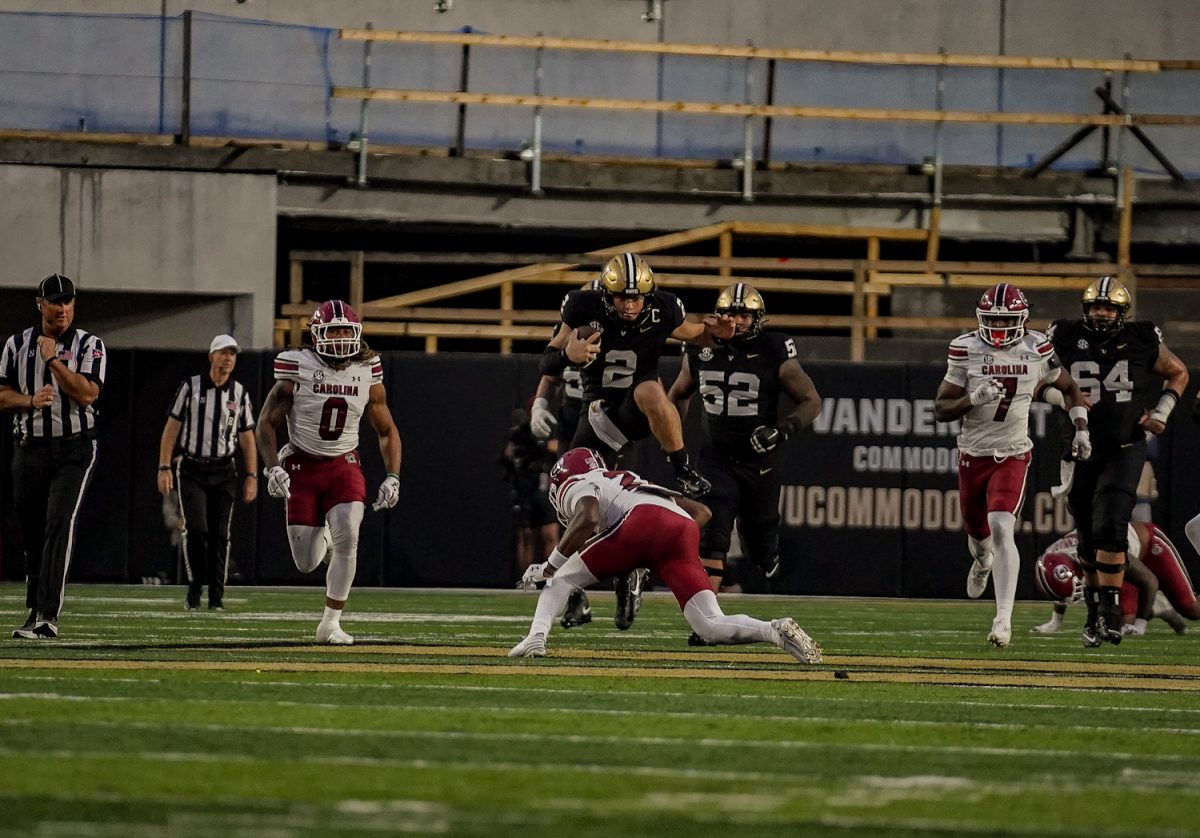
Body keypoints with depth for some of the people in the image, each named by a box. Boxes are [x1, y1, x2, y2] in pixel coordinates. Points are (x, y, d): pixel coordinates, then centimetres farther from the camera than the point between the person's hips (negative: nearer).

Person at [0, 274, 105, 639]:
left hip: (74, 449, -4)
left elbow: (87, 394, -13)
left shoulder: (89, 345, 0)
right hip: (30, 449, 4)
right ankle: (35, 612, 21)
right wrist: (31, 400, -11)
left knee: (59, 524, -18)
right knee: (32, 532, 7)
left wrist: (53, 360, -14)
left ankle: (48, 616, -26)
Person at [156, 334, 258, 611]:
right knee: (196, 529, -15)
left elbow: (247, 439, 10)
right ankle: (194, 588, -2)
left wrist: (252, 477, 4)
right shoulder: (190, 387, -1)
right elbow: (171, 429, 0)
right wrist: (164, 468, -7)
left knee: (220, 534, 2)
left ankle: (216, 596, 8)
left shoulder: (240, 394, 6)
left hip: (223, 471, 3)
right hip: (191, 469, -2)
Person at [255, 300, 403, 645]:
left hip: (344, 466, 1)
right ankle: (320, 535, 38)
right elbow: (266, 424, -6)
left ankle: (331, 623, -10)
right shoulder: (297, 372, -12)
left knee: (347, 539, -23)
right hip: (302, 467, -1)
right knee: (306, 564, -2)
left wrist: (392, 477, -3)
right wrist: (273, 467, -21)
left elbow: (387, 431, 9)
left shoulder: (367, 375, -3)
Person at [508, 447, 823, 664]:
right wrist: (660, 561, 34)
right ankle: (776, 631, -23)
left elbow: (588, 519, -4)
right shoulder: (628, 481, 44)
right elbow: (701, 511, 38)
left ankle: (536, 638, -7)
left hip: (644, 521, -5)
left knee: (561, 576, 14)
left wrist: (551, 564, 4)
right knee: (711, 627, 0)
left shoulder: (576, 486, 23)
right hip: (685, 529, 5)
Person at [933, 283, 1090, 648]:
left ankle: (1004, 619, -23)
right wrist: (973, 400, -27)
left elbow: (1069, 388, 14)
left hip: (1013, 455, -2)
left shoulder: (1037, 351, -6)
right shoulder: (966, 350, -10)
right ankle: (982, 559, 58)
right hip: (973, 453, 2)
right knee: (976, 529, 18)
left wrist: (1081, 428, 2)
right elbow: (941, 409, -8)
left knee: (1002, 529, -20)